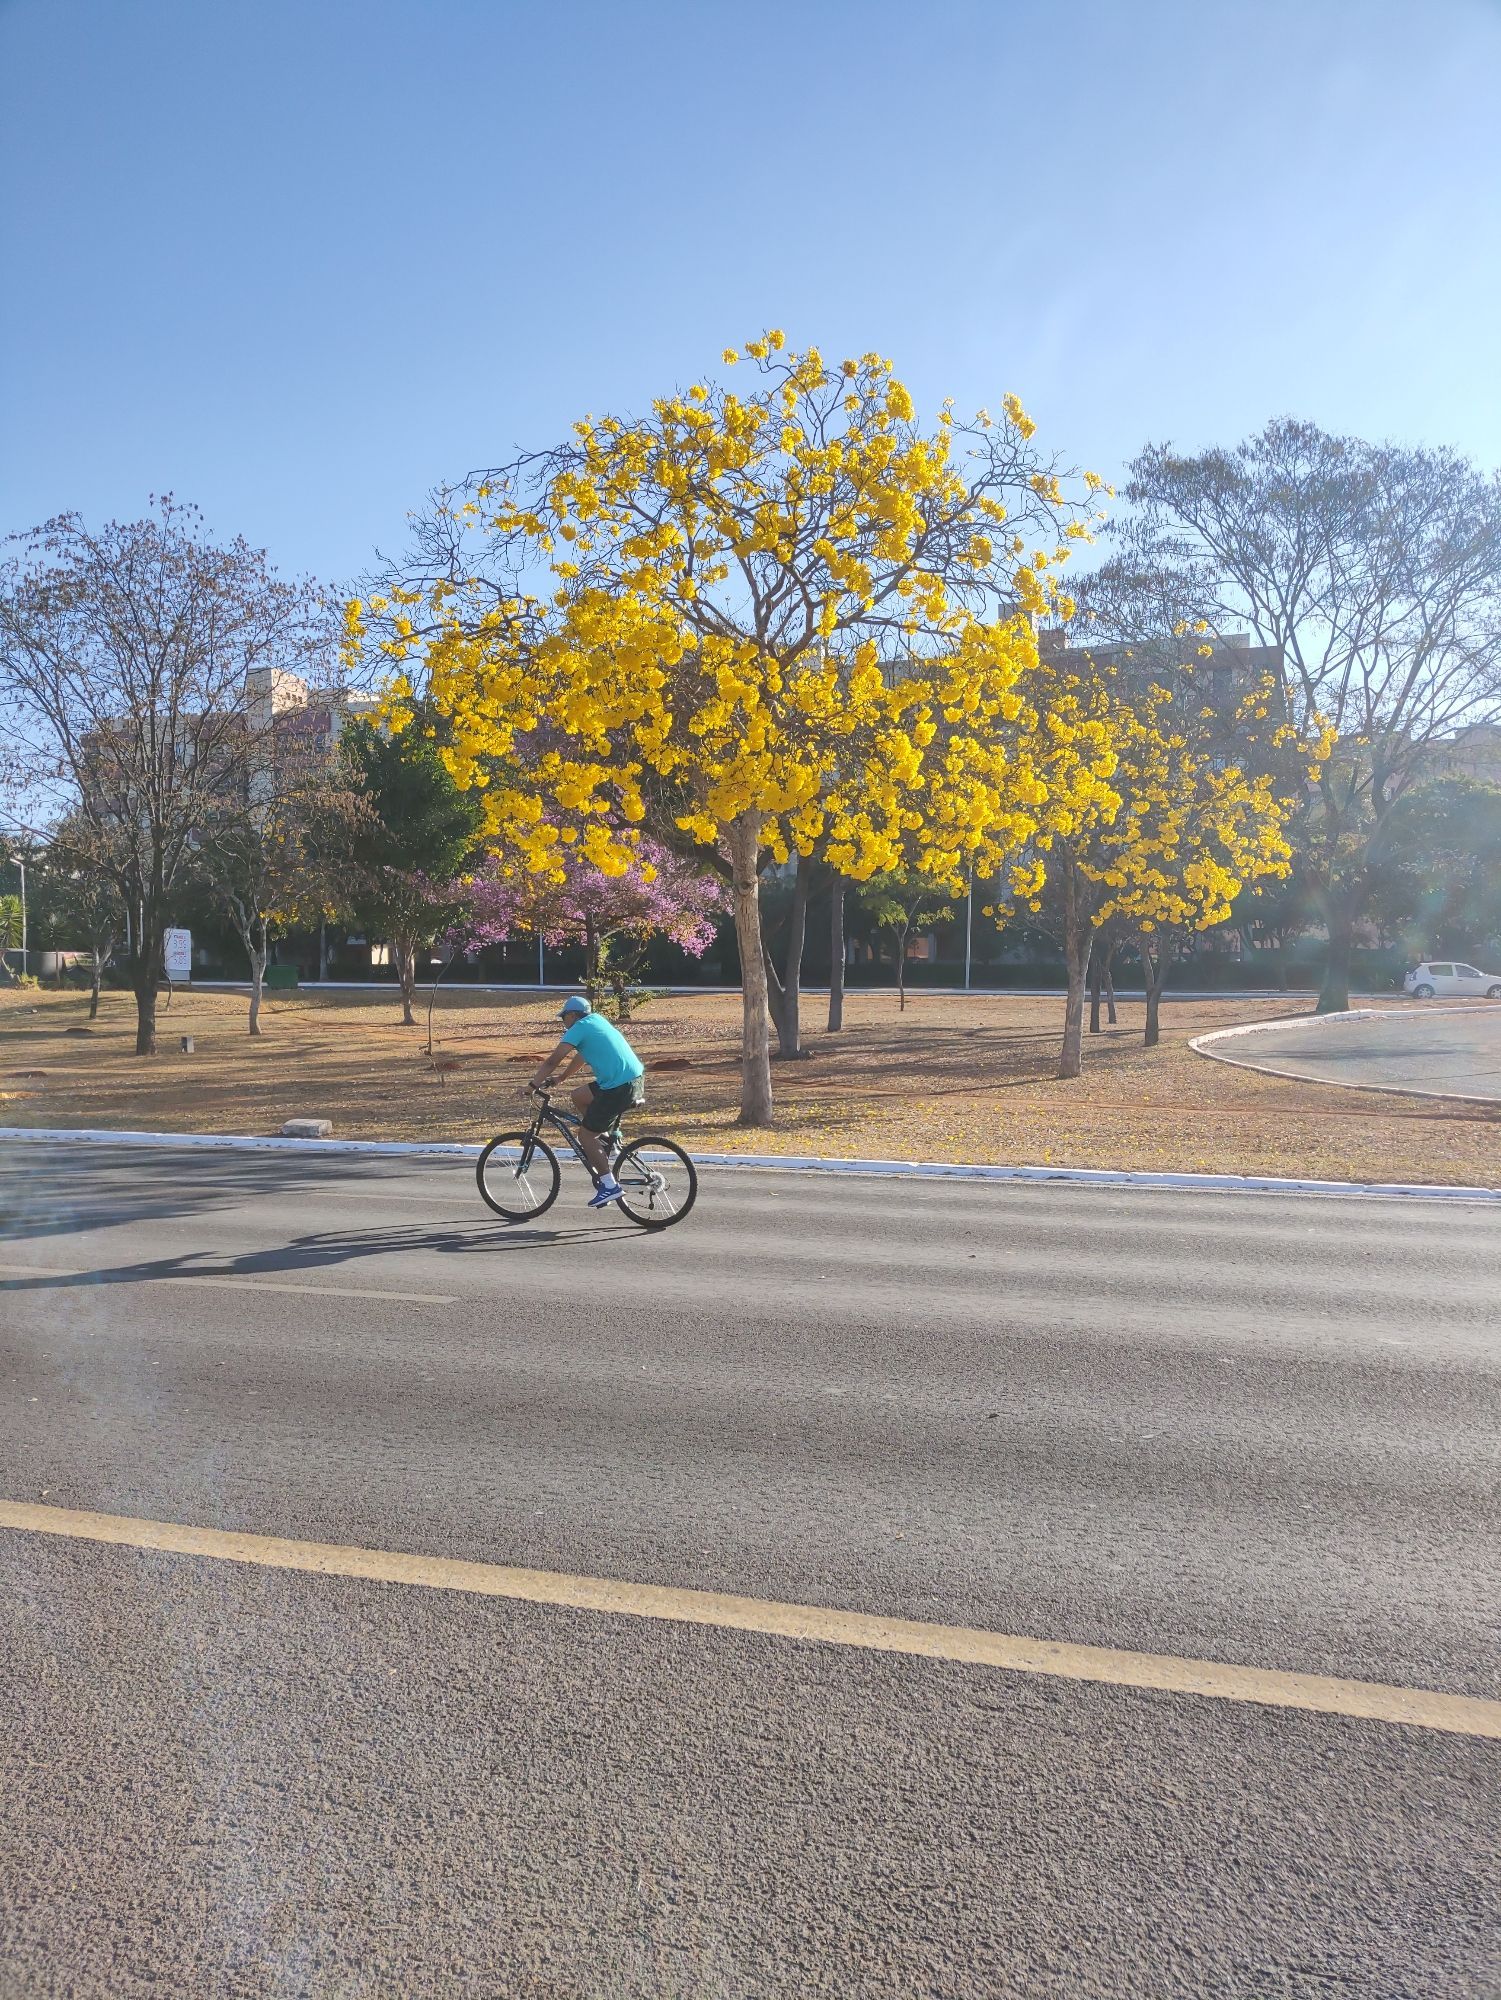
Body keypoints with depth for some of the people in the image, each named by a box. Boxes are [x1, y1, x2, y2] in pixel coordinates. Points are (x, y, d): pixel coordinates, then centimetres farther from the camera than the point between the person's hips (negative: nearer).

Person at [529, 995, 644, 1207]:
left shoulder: (579, 1028, -6)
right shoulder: (595, 1020, 20)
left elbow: (553, 1061, -7)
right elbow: (581, 1055, 32)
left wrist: (533, 1085, 1)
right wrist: (560, 1078, 38)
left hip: (619, 1086, -9)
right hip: (633, 1077, 9)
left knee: (585, 1135, 1)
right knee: (578, 1096, 24)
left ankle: (610, 1186, -1)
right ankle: (600, 1146, 25)